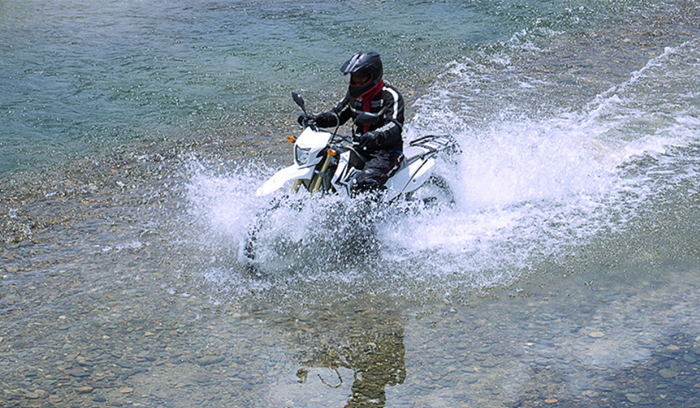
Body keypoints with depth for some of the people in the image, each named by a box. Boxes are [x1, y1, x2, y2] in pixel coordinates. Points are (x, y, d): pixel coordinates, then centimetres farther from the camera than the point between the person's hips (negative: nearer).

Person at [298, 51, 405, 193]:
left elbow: (395, 127, -27)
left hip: (387, 152, -8)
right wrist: (315, 120, 3)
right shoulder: (354, 93, 9)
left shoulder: (390, 96, -14)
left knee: (364, 184, -35)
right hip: (360, 149, 8)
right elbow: (338, 114, 21)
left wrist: (375, 136, -49)